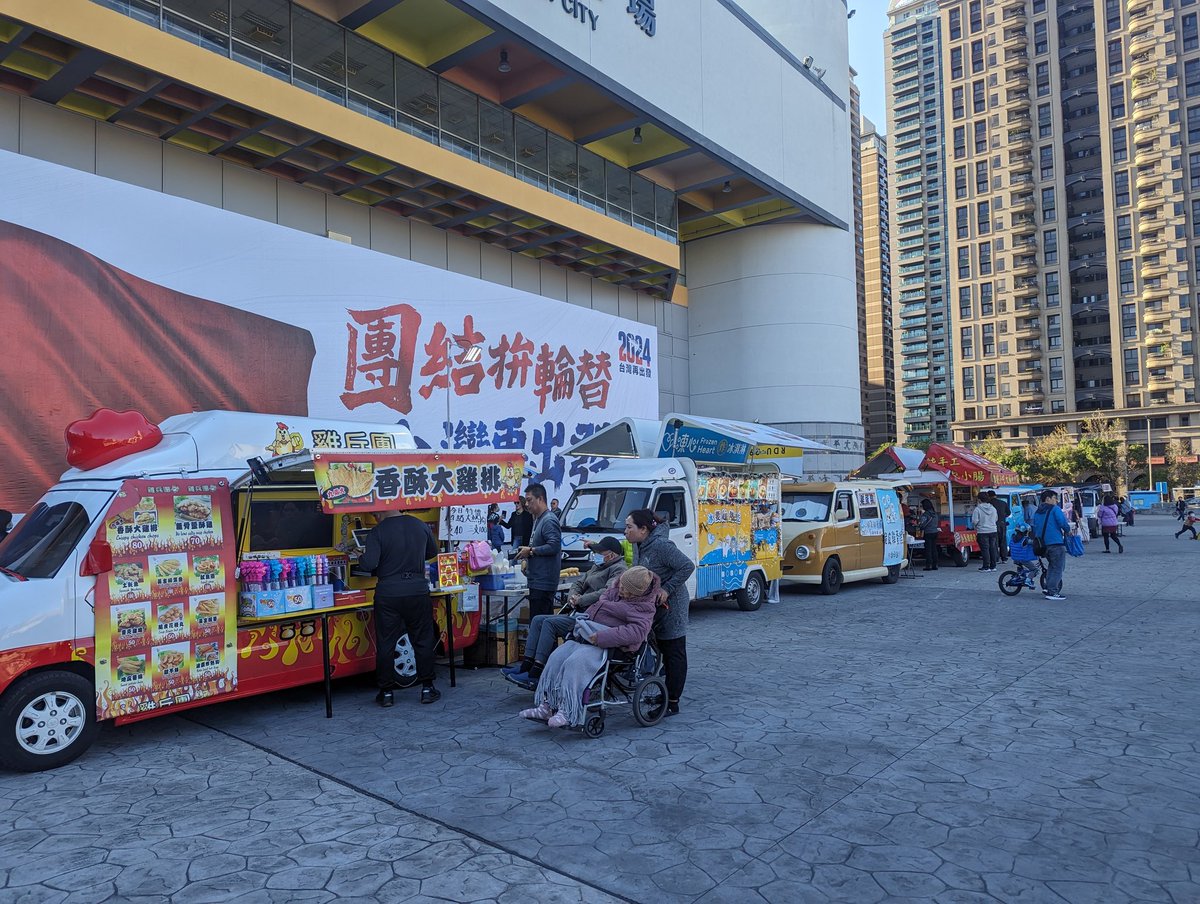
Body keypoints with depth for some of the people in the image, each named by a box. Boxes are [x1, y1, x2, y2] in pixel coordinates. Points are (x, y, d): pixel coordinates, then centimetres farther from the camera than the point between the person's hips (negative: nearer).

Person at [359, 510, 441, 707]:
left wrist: (360, 559, 3)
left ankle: (386, 692, 14)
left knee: (385, 643, 8)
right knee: (423, 640, 12)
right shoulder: (421, 526, 3)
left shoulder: (378, 531, -10)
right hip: (417, 591, 3)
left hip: (388, 593, -2)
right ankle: (427, 688, 16)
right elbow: (432, 552, 18)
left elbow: (370, 563, -18)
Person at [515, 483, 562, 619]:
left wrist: (531, 551, -14)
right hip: (537, 581, 10)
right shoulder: (538, 519, 20)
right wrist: (527, 553, 14)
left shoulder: (549, 520, -13)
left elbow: (554, 546, -23)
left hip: (543, 582, -10)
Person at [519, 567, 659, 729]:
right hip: (588, 635, 9)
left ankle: (568, 713, -29)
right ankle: (546, 706, -8)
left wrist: (601, 637, -29)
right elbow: (602, 599, 29)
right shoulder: (616, 589, 12)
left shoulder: (643, 608, -12)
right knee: (557, 657, -9)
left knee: (575, 662, -30)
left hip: (609, 644, -9)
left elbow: (637, 631, -26)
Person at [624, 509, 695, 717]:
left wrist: (667, 589, -23)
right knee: (665, 652, 15)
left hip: (671, 606, -9)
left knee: (674, 653, 0)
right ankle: (667, 696, 25)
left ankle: (672, 703, 6)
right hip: (654, 606, 9)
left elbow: (688, 566, -25)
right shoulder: (638, 546, 5)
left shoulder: (661, 546, -22)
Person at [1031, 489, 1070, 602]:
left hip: (1043, 544, 8)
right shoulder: (1055, 509, -5)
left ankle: (1048, 588, 15)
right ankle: (1052, 592, -5)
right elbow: (1063, 523, -15)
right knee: (1058, 567, -2)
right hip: (1056, 542, -7)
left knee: (1052, 566, 21)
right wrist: (1067, 531, 4)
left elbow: (1034, 528, 18)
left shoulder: (1037, 512, 17)